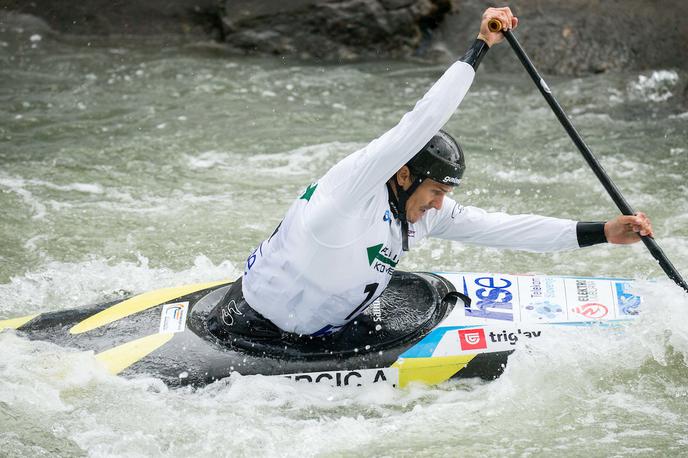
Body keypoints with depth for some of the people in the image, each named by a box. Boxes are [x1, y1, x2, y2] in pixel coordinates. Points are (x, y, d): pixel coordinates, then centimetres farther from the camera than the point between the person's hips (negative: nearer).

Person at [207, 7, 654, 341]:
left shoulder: (425, 210, -3)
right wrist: (479, 47, -32)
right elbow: (421, 124, -36)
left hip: (319, 333, 8)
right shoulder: (353, 185, -27)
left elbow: (495, 226, -3)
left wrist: (600, 232, -6)